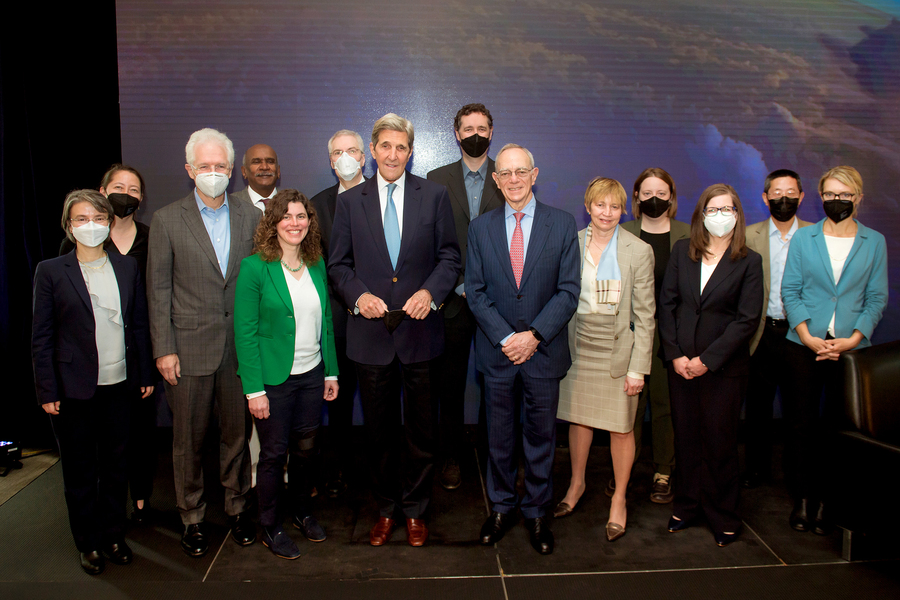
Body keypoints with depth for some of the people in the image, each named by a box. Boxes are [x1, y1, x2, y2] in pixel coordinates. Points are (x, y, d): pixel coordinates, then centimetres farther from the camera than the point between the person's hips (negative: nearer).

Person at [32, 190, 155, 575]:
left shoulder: (127, 267, 4)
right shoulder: (51, 272, -4)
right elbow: (41, 337, -4)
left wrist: (146, 375, 7)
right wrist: (47, 391, -7)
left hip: (120, 385, 3)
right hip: (74, 390, -2)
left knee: (116, 464, 15)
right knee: (79, 471, 11)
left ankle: (114, 535, 32)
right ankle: (89, 544, 28)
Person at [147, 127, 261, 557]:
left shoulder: (249, 217, 5)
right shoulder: (167, 220, -1)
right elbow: (158, 289, -2)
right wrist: (163, 349, -6)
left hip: (239, 347, 2)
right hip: (190, 348, -2)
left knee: (236, 433, 13)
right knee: (189, 439, 9)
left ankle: (236, 508, 31)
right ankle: (192, 518, 27)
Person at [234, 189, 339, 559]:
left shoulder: (316, 265, 5)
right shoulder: (255, 267, -11)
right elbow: (245, 332, -12)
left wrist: (331, 372, 9)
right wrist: (254, 389, -14)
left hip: (312, 375, 5)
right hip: (273, 379, -4)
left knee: (305, 448, 16)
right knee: (274, 453, 8)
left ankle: (302, 512, 38)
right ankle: (270, 528, 27)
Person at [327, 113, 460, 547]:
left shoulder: (434, 196, 2)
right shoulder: (350, 201, 5)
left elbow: (449, 255, 3)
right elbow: (338, 264, 6)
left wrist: (430, 291, -15)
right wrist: (358, 295, -13)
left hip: (419, 329, 0)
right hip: (370, 331, 1)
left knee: (420, 427, 10)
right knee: (379, 428, 12)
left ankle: (415, 510, 29)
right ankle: (386, 508, 31)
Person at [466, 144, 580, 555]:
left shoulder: (562, 225, -1)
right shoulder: (480, 228, 4)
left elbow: (568, 291, -5)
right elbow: (475, 292, 0)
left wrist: (534, 335, -14)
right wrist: (505, 338, -11)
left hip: (544, 351, -1)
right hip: (497, 351, 1)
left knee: (541, 437, 10)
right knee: (499, 437, 12)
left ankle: (536, 513, 29)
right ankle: (501, 508, 31)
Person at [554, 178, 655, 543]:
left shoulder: (639, 251, -7)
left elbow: (645, 314, -6)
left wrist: (638, 367, -9)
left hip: (618, 349, -2)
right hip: (578, 345, 3)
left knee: (621, 426, 6)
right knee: (579, 417, 14)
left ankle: (619, 500, 25)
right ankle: (577, 484, 37)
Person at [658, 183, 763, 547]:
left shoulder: (749, 262, -2)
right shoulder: (682, 252, 5)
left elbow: (747, 319, -8)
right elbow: (666, 303, 3)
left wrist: (707, 360, -12)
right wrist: (674, 354, -6)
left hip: (724, 367, -2)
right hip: (681, 363, 2)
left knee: (720, 441, 5)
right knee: (686, 437, 11)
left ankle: (723, 516, 22)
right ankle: (687, 505, 27)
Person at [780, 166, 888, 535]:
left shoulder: (874, 242, 6)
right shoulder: (803, 238, 5)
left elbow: (877, 298, 3)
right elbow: (790, 291, 1)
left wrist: (852, 339, -10)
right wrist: (808, 337, -10)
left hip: (851, 348, 0)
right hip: (804, 345, 0)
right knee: (802, 423, 3)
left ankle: (825, 499, 17)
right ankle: (802, 497, 16)